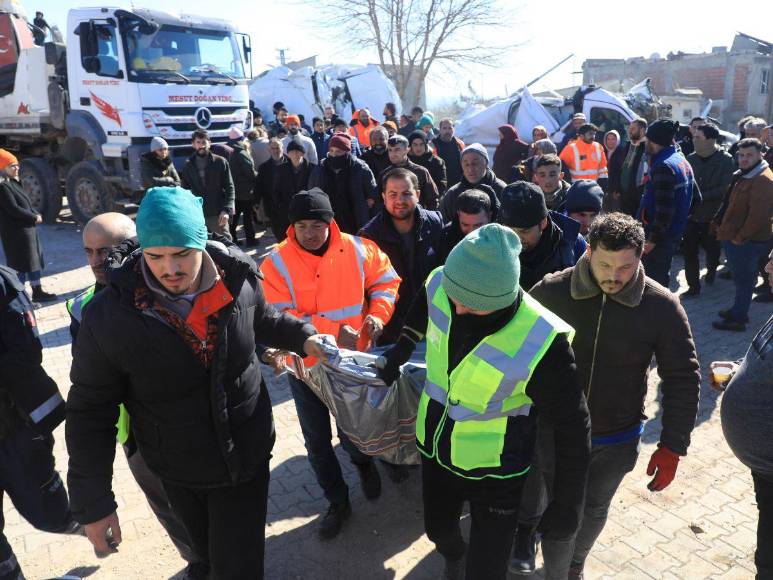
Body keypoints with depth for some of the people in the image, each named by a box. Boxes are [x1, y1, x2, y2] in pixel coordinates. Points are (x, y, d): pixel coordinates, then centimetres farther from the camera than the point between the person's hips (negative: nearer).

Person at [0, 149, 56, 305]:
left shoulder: (14, 182, 12)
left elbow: (26, 203, 15)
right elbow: (13, 209, -21)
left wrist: (36, 214, -2)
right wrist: (34, 218, -13)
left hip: (28, 228, 10)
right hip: (15, 232, -10)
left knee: (35, 258, 15)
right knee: (20, 263, -3)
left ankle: (37, 292, 26)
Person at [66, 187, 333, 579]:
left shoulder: (238, 281, -16)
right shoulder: (109, 315, -23)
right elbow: (91, 412, -13)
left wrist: (302, 337, -7)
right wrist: (93, 502, -11)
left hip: (246, 455, 0)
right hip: (176, 473, 0)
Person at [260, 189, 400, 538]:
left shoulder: (358, 250, -10)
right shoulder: (276, 263, -15)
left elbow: (386, 281, 4)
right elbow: (279, 319, -19)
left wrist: (378, 313, -15)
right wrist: (331, 331, -28)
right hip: (306, 366, 0)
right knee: (317, 442, 14)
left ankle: (363, 461, 52)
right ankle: (338, 502, 40)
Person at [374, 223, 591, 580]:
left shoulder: (540, 341, -33)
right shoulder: (440, 284, -19)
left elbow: (573, 427, -19)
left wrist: (568, 506, -11)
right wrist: (400, 350, 6)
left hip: (494, 472, -5)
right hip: (435, 449, 5)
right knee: (438, 530, 29)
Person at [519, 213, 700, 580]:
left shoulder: (663, 307, -15)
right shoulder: (551, 291, -16)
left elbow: (682, 379, -6)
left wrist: (673, 447, -5)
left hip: (617, 440, 2)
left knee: (594, 510, 23)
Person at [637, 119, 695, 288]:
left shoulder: (664, 166, -20)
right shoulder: (682, 161, 11)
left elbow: (664, 209, -25)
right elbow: (696, 198, 16)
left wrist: (653, 239, -21)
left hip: (659, 236, -10)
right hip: (675, 232, 10)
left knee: (652, 280, -2)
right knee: (662, 276, 21)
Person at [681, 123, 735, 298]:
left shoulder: (726, 160, -11)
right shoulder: (691, 158, 0)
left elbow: (726, 189, -15)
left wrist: (700, 196, -20)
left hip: (713, 217, -2)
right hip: (691, 214, 2)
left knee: (712, 249, 16)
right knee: (689, 251, 1)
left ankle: (711, 269, 47)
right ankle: (693, 286, 12)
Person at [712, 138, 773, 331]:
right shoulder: (743, 175, 15)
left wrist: (741, 237, -19)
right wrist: (719, 222, 14)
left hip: (746, 242, -10)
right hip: (735, 237, 10)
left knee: (743, 279, -1)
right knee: (741, 277, 19)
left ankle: (737, 319, 8)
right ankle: (739, 310, 32)